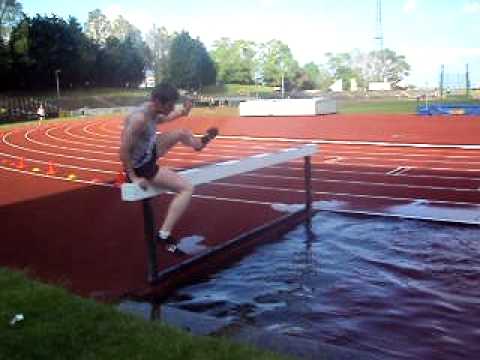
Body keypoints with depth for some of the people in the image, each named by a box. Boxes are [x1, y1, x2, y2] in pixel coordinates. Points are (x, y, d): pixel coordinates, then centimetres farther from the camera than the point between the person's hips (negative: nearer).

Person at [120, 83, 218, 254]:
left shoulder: (152, 111, -4)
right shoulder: (139, 119, -32)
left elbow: (162, 119, 24)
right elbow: (124, 151, -31)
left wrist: (182, 112, 12)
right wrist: (134, 177, -24)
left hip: (149, 152, 9)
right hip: (141, 166, -9)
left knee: (182, 133, 21)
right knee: (187, 188, -16)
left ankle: (199, 143, 59)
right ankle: (164, 234, -16)